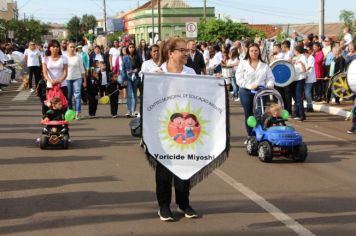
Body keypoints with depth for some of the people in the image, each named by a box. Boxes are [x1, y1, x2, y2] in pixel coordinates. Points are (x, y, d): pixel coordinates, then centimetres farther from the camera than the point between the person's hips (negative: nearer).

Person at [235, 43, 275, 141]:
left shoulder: (264, 65, 13)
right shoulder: (243, 63, 7)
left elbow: (270, 78, 10)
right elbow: (239, 78, -3)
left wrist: (269, 85, -12)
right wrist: (249, 86, -16)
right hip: (246, 92, 0)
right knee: (248, 114, 2)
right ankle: (250, 136, 11)